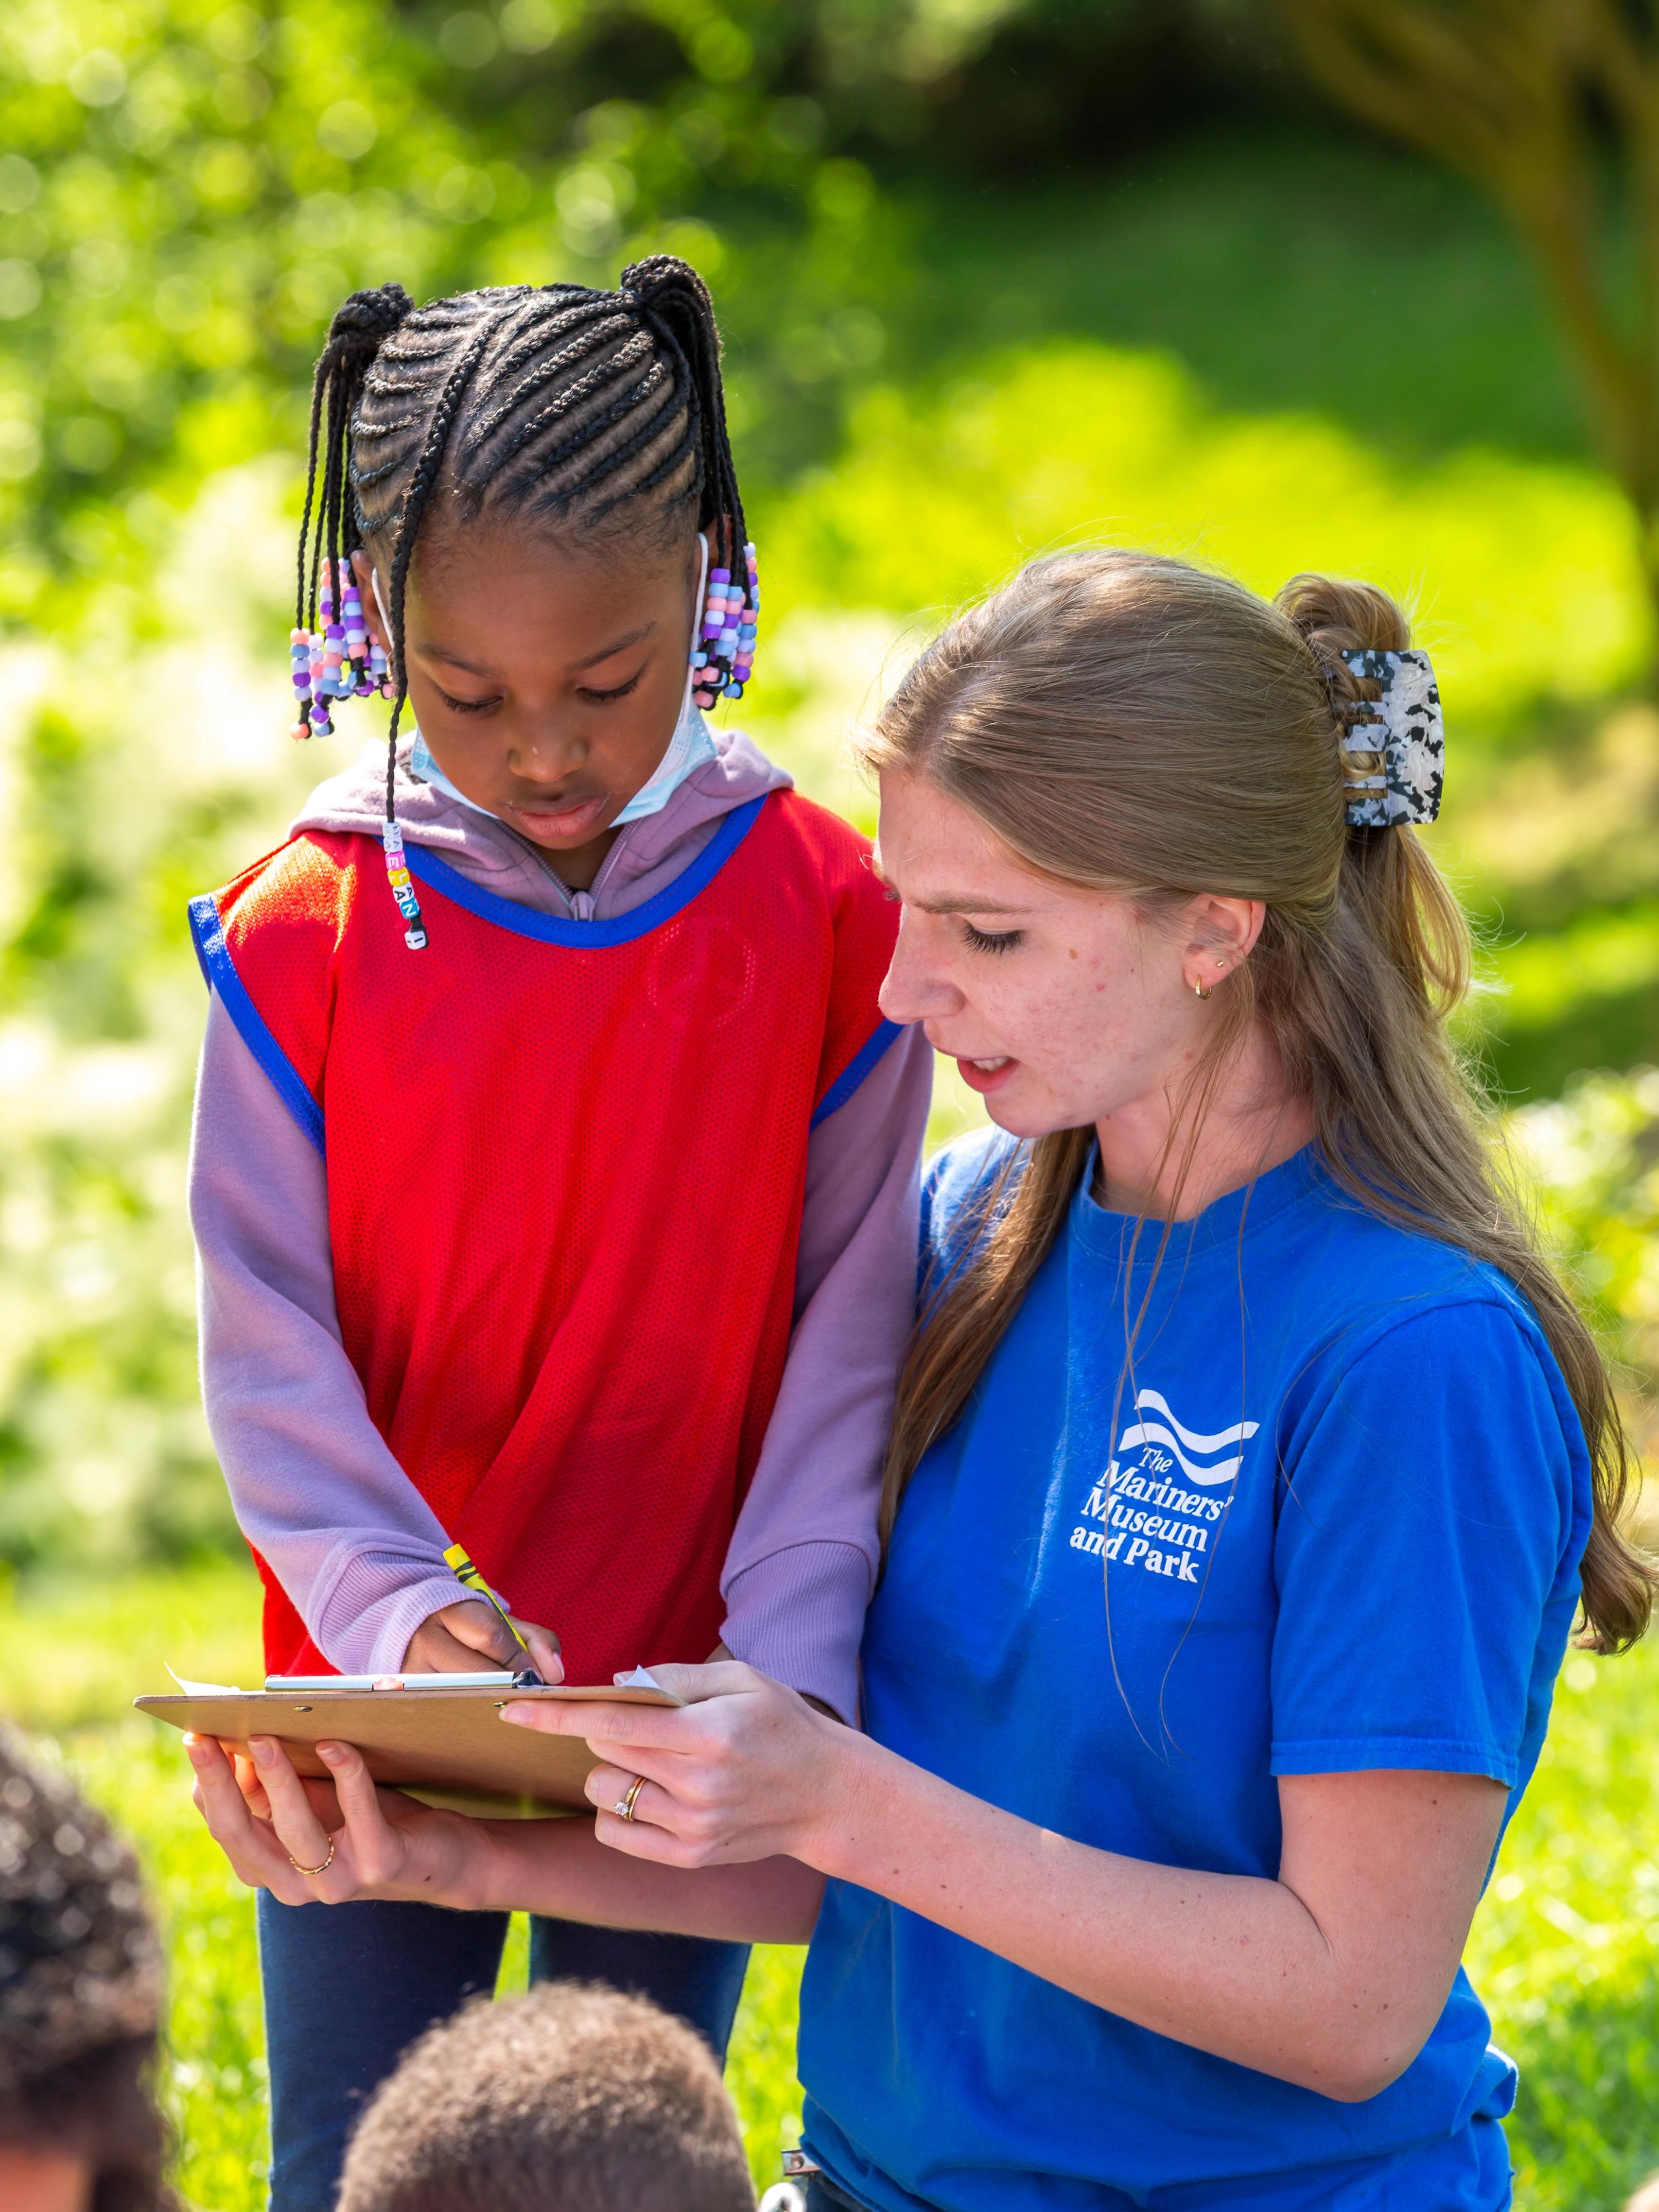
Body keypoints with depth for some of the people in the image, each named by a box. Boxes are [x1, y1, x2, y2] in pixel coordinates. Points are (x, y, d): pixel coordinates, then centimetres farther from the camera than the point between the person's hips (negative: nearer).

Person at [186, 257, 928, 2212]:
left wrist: (786, 1662, -19)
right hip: (375, 1707, 0)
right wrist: (397, 1612, -25)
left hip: (680, 1714, 0)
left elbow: (851, 1328, -7)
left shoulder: (822, 911, -9)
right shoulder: (302, 931, -9)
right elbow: (268, 1344, -9)